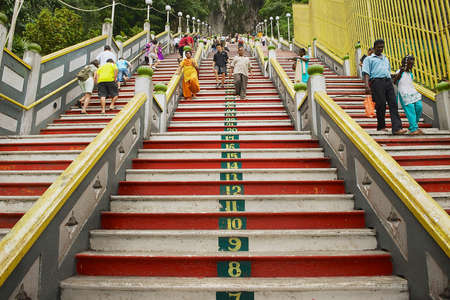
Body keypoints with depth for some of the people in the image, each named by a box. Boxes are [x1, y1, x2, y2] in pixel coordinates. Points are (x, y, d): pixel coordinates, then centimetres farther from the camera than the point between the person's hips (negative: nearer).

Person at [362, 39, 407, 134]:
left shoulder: (386, 59, 30)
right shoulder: (369, 59, 12)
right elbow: (366, 73, -1)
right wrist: (367, 85, -15)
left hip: (388, 82, 5)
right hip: (377, 81, -5)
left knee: (393, 103, -8)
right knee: (381, 105, -8)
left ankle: (397, 128, -15)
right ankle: (381, 126, 7)